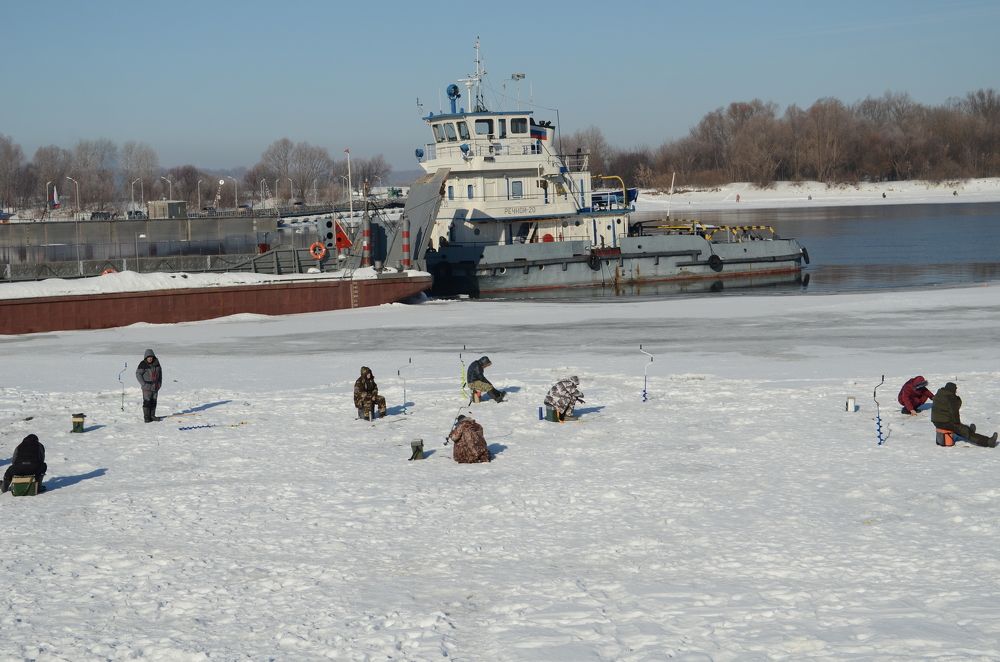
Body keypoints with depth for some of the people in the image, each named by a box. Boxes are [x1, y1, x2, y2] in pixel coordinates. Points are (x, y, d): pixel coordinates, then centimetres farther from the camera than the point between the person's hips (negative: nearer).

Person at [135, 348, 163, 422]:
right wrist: (143, 383, -15)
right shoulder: (143, 364, -12)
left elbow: (160, 372, 17)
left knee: (154, 401, 10)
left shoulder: (156, 363, 3)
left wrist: (160, 382, 12)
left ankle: (152, 416, 19)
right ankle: (146, 417, -4)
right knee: (147, 402, -7)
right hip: (147, 386, -6)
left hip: (155, 385, 6)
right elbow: (138, 374, -10)